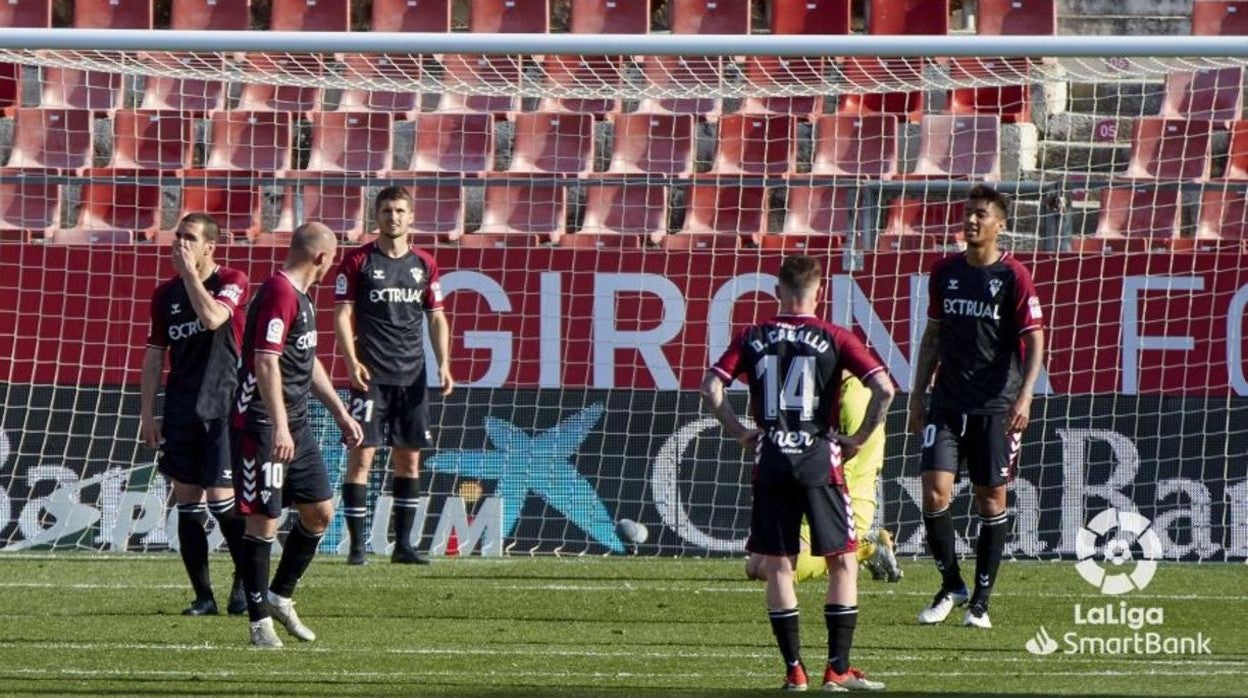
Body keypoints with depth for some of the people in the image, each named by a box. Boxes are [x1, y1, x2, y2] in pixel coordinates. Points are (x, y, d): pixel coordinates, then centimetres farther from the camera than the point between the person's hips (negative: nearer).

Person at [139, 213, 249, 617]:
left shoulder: (232, 282, -4)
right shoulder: (165, 294, 10)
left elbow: (212, 317, -25)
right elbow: (154, 356, 13)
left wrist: (189, 272, -18)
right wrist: (147, 414, 8)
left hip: (222, 411, -5)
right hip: (180, 413, 5)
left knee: (221, 498, -8)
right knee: (187, 502, 3)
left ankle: (247, 581, 12)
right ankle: (203, 596, 8)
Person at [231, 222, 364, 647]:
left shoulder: (300, 297, 16)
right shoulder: (279, 295, -16)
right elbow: (266, 362, -24)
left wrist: (340, 413, 29)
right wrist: (279, 427, -29)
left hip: (296, 426, 10)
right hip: (264, 427, -10)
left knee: (320, 511, 11)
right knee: (264, 520, -5)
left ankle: (280, 596, 25)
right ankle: (260, 620, 1)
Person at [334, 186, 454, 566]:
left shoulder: (424, 264, 10)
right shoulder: (358, 261, -1)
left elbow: (436, 318, 14)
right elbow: (342, 314, -3)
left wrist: (443, 364, 3)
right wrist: (352, 361, -14)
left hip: (412, 375, 4)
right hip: (371, 375, -4)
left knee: (409, 458, 7)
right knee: (361, 455, -8)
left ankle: (403, 544, 14)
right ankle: (357, 545, -5)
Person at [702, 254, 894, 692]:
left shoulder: (754, 339, 5)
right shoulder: (834, 339, -2)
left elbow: (711, 388, -2)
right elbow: (883, 388, -11)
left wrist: (740, 433, 7)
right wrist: (859, 438, 0)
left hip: (771, 459, 2)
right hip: (819, 458, -2)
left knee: (777, 565, 9)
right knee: (842, 561, 7)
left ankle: (794, 669, 5)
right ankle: (838, 669, 1)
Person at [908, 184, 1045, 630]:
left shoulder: (1013, 277, -5)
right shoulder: (945, 272, 9)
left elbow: (1034, 341, -7)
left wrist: (1025, 396, -20)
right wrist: (918, 395, 13)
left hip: (996, 407, -3)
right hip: (947, 404, 3)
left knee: (991, 500, 2)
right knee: (934, 493, -9)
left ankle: (980, 601, 11)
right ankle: (950, 585, 9)